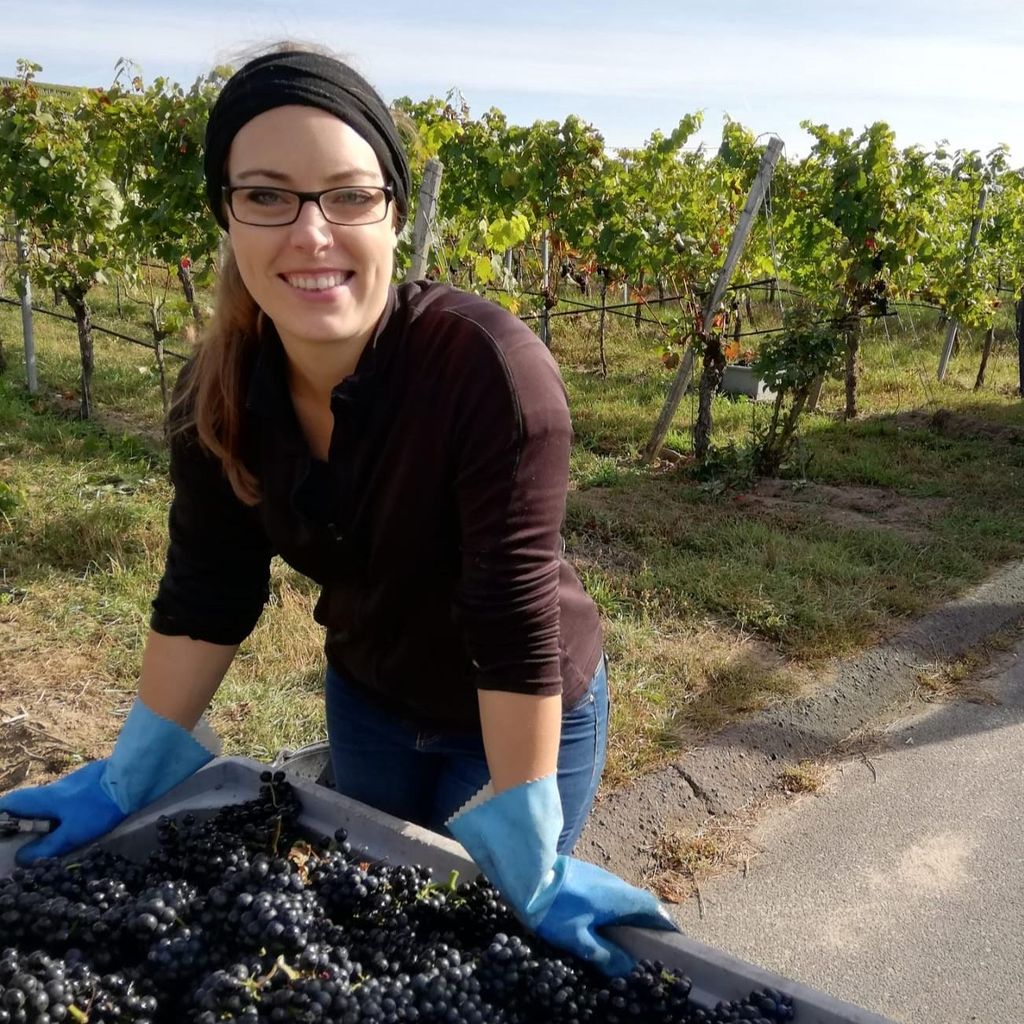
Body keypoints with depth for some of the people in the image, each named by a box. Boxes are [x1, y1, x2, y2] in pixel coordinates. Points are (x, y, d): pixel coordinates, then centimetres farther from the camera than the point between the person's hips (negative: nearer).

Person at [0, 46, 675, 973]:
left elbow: (515, 618, -31)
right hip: (369, 700, 5)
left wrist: (532, 866, -25)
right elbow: (204, 596, -6)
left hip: (527, 718, -5)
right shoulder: (223, 388, -16)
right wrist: (131, 777, 1)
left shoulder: (489, 367, -33)